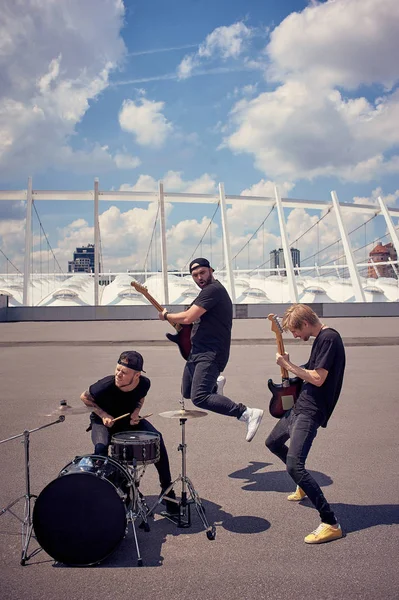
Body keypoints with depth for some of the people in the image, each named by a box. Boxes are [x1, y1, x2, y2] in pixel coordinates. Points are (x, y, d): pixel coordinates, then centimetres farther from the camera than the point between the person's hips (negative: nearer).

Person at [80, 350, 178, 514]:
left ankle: (167, 489, -2)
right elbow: (84, 397, -13)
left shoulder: (144, 383, -24)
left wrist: (136, 413, -15)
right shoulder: (106, 385, -34)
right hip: (103, 422, -2)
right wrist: (103, 415, -23)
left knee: (157, 438, -18)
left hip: (130, 419, 3)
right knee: (101, 447, -34)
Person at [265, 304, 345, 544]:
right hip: (300, 406, 11)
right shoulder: (321, 338, 12)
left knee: (294, 465, -21)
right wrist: (290, 366, 6)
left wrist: (289, 365, -14)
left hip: (311, 412, -11)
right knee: (273, 443, 25)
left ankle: (331, 524, -13)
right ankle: (304, 486, 42)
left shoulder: (328, 338, -18)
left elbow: (318, 378, -23)